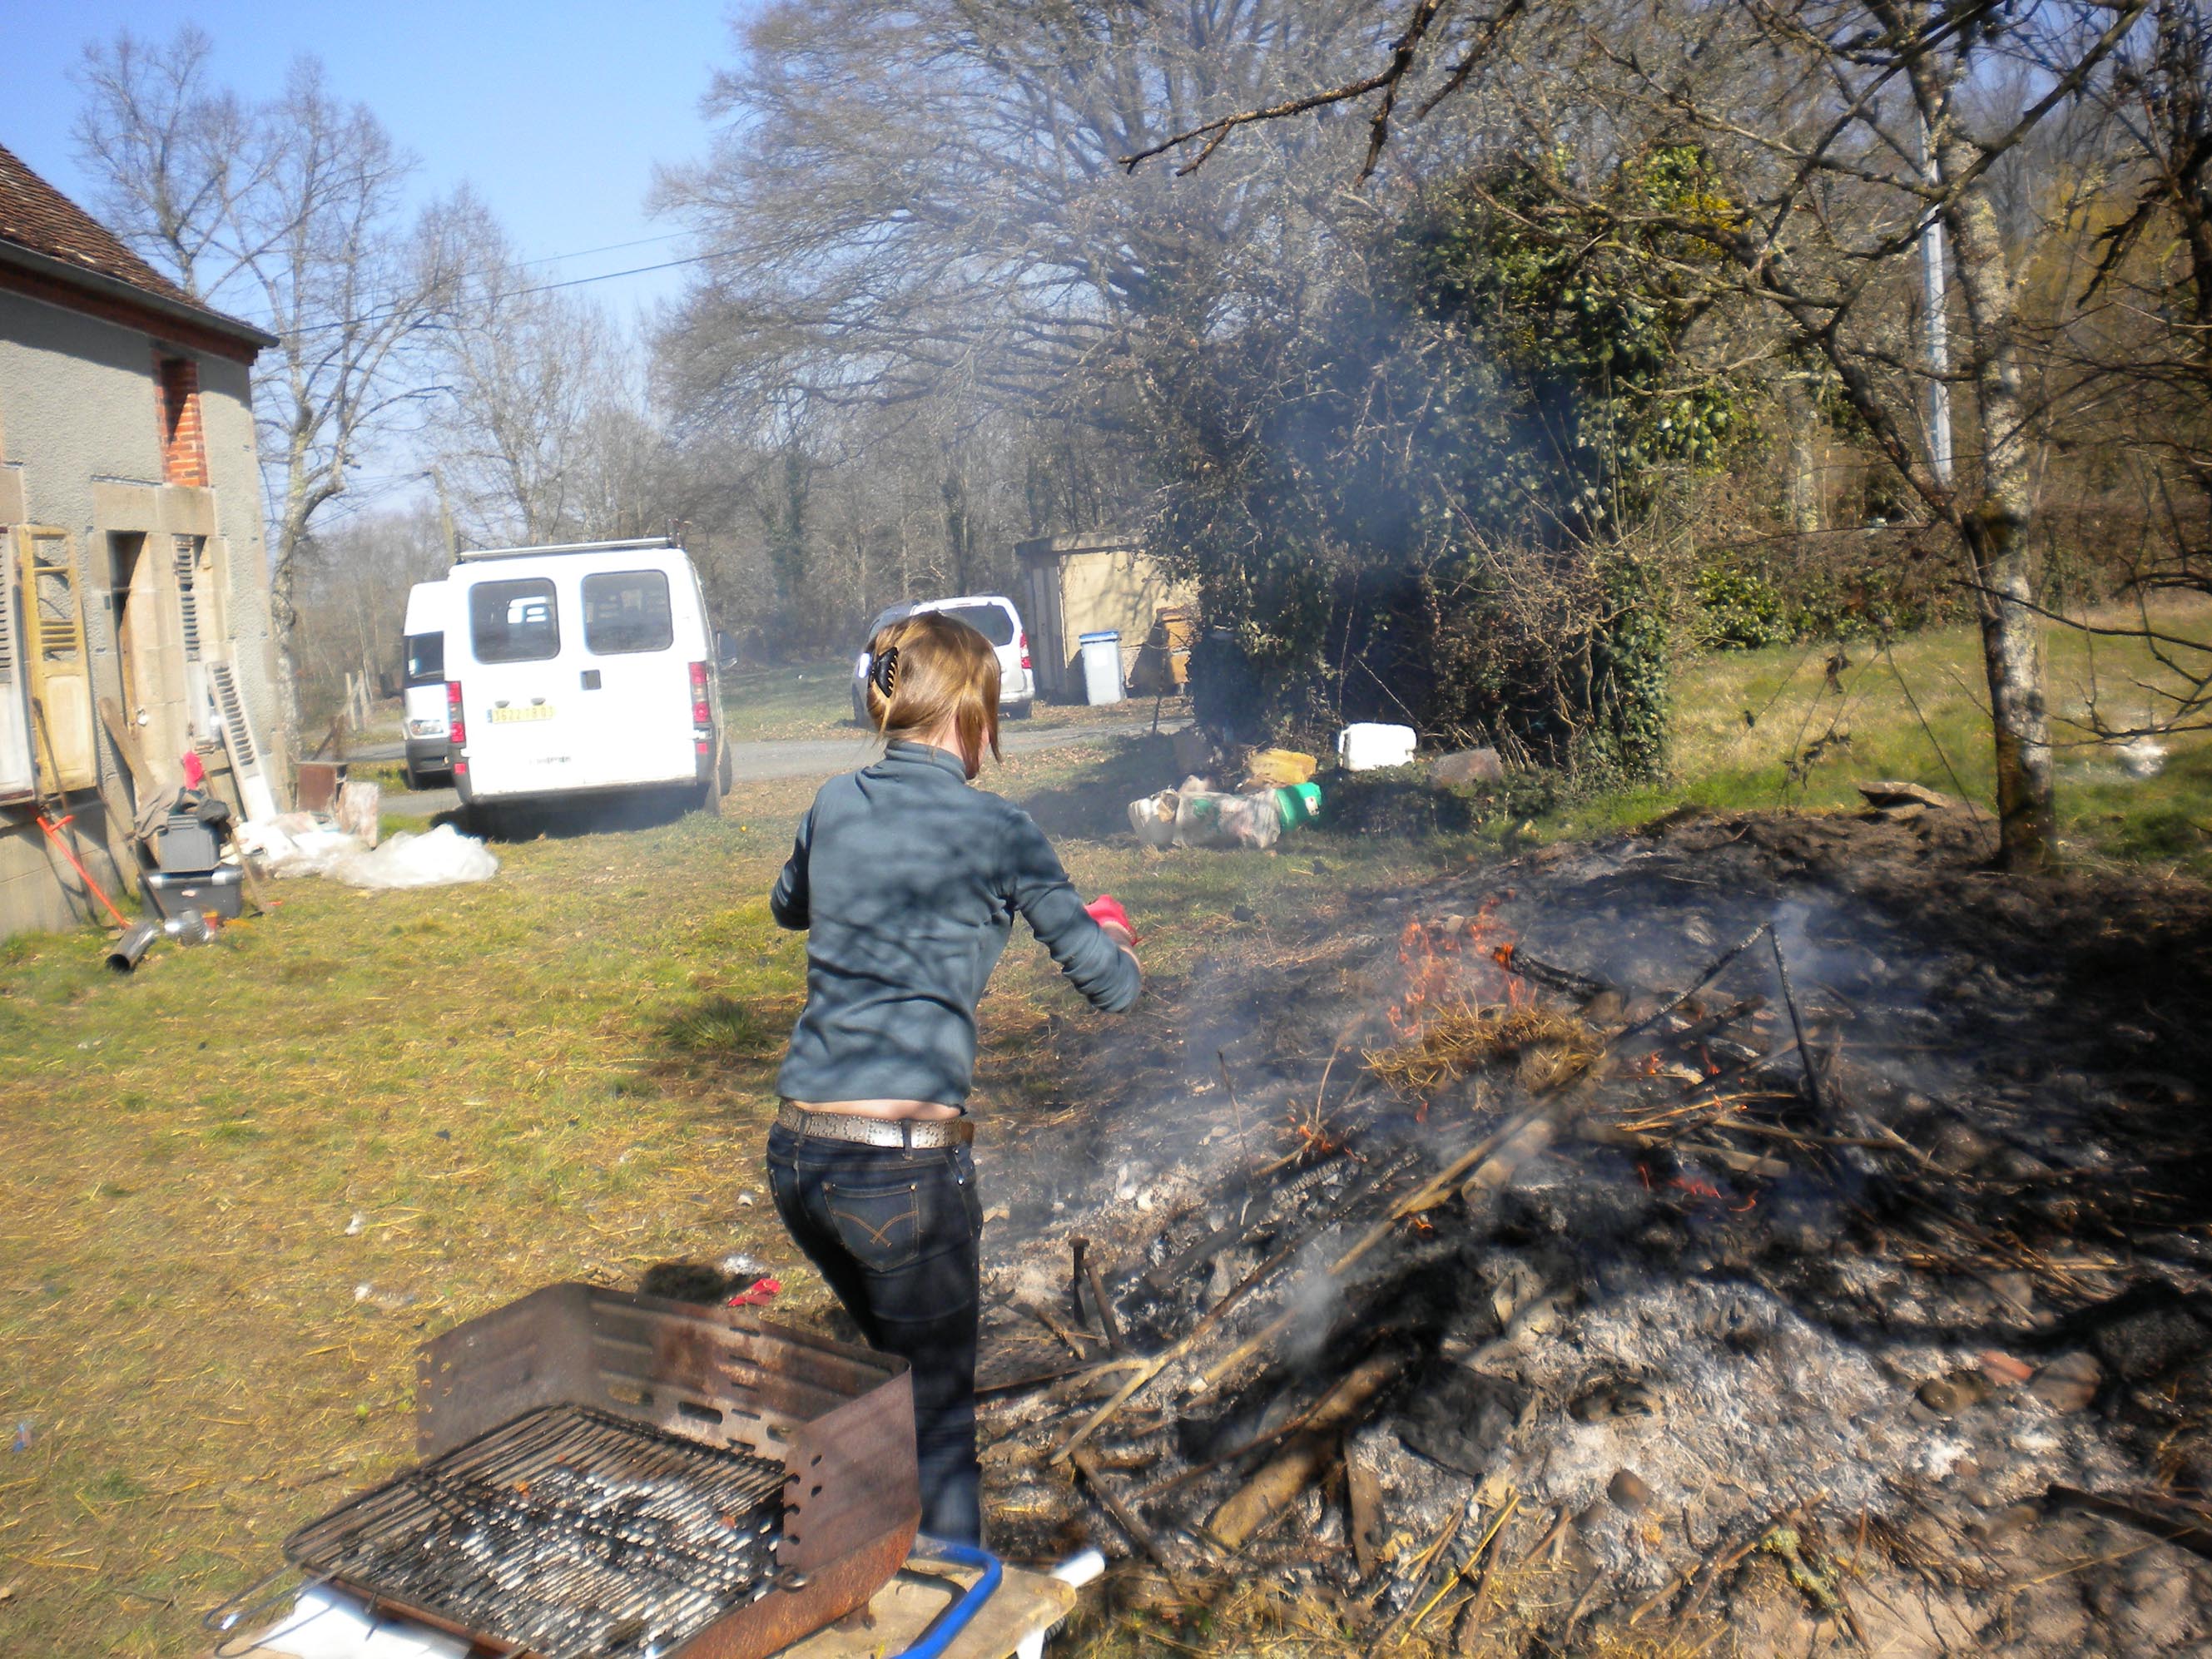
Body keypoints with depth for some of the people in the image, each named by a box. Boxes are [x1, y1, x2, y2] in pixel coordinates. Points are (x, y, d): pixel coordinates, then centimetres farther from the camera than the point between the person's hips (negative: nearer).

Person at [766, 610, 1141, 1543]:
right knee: (939, 1407, 10)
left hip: (797, 1152, 6)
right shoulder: (993, 828, -6)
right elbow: (1110, 987, 0)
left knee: (898, 1362, 28)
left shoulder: (836, 805, 9)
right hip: (905, 1160, -6)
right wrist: (1116, 941, 21)